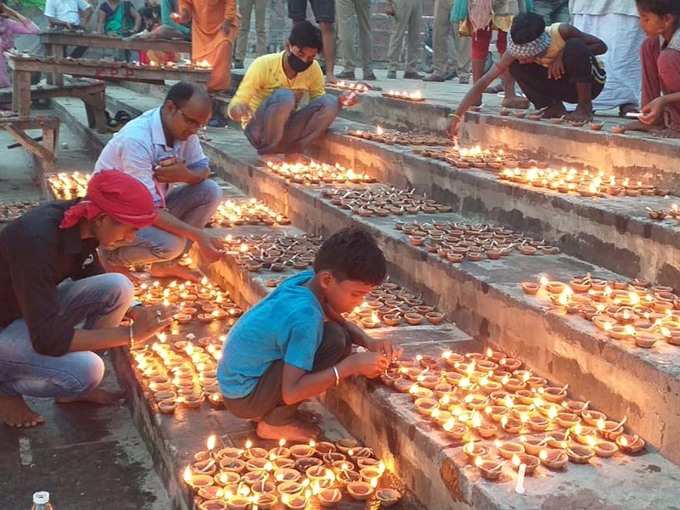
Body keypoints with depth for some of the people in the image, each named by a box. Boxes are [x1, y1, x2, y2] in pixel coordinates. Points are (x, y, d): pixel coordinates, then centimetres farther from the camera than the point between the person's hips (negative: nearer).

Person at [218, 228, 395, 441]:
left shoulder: (307, 280, -7)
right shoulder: (305, 315, -30)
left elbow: (343, 323, 11)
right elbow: (291, 393, -32)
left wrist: (369, 342, -9)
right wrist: (352, 364, -31)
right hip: (243, 398, -9)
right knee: (335, 341, -21)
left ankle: (268, 409, 11)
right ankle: (274, 423, -6)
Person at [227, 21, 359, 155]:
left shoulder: (313, 69, -6)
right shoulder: (264, 65, -19)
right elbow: (234, 107, -18)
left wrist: (339, 101, -18)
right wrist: (239, 109, -43)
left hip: (285, 131, 4)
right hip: (259, 132, -4)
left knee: (330, 102, -19)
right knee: (285, 96, -34)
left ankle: (287, 152, -19)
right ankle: (268, 153, -16)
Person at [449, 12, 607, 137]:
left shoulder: (561, 32, -29)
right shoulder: (518, 50, -21)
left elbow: (602, 46, -16)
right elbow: (485, 81, -22)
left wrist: (563, 54, -29)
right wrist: (458, 116, -30)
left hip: (590, 81, -4)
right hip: (562, 84, 4)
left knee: (575, 45, -34)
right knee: (516, 67, -17)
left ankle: (585, 108, -20)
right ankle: (554, 109, -5)